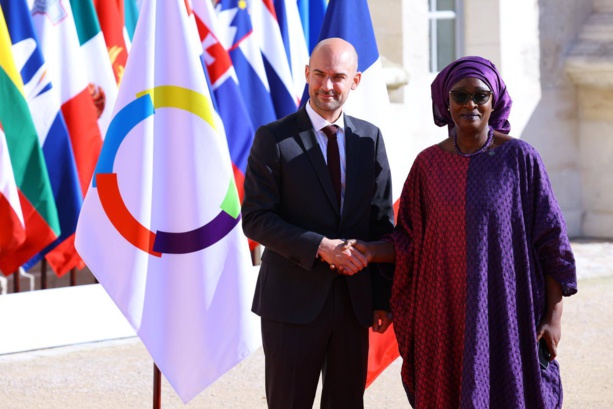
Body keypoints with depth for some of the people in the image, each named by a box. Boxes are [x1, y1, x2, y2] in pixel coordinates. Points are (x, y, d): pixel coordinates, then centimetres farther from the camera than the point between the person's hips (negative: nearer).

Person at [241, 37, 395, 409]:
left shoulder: (370, 138, 7)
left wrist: (384, 297, 5)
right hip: (293, 300, -3)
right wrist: (320, 247, -20)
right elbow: (256, 219, -10)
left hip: (354, 301, 3)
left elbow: (382, 222, 8)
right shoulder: (274, 139, -4)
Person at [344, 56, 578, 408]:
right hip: (445, 317, 3)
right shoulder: (429, 163, 6)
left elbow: (551, 240, -2)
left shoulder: (519, 158, -3)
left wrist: (554, 316, -6)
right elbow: (410, 241, 8)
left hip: (506, 312, -2)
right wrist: (369, 251, -11)